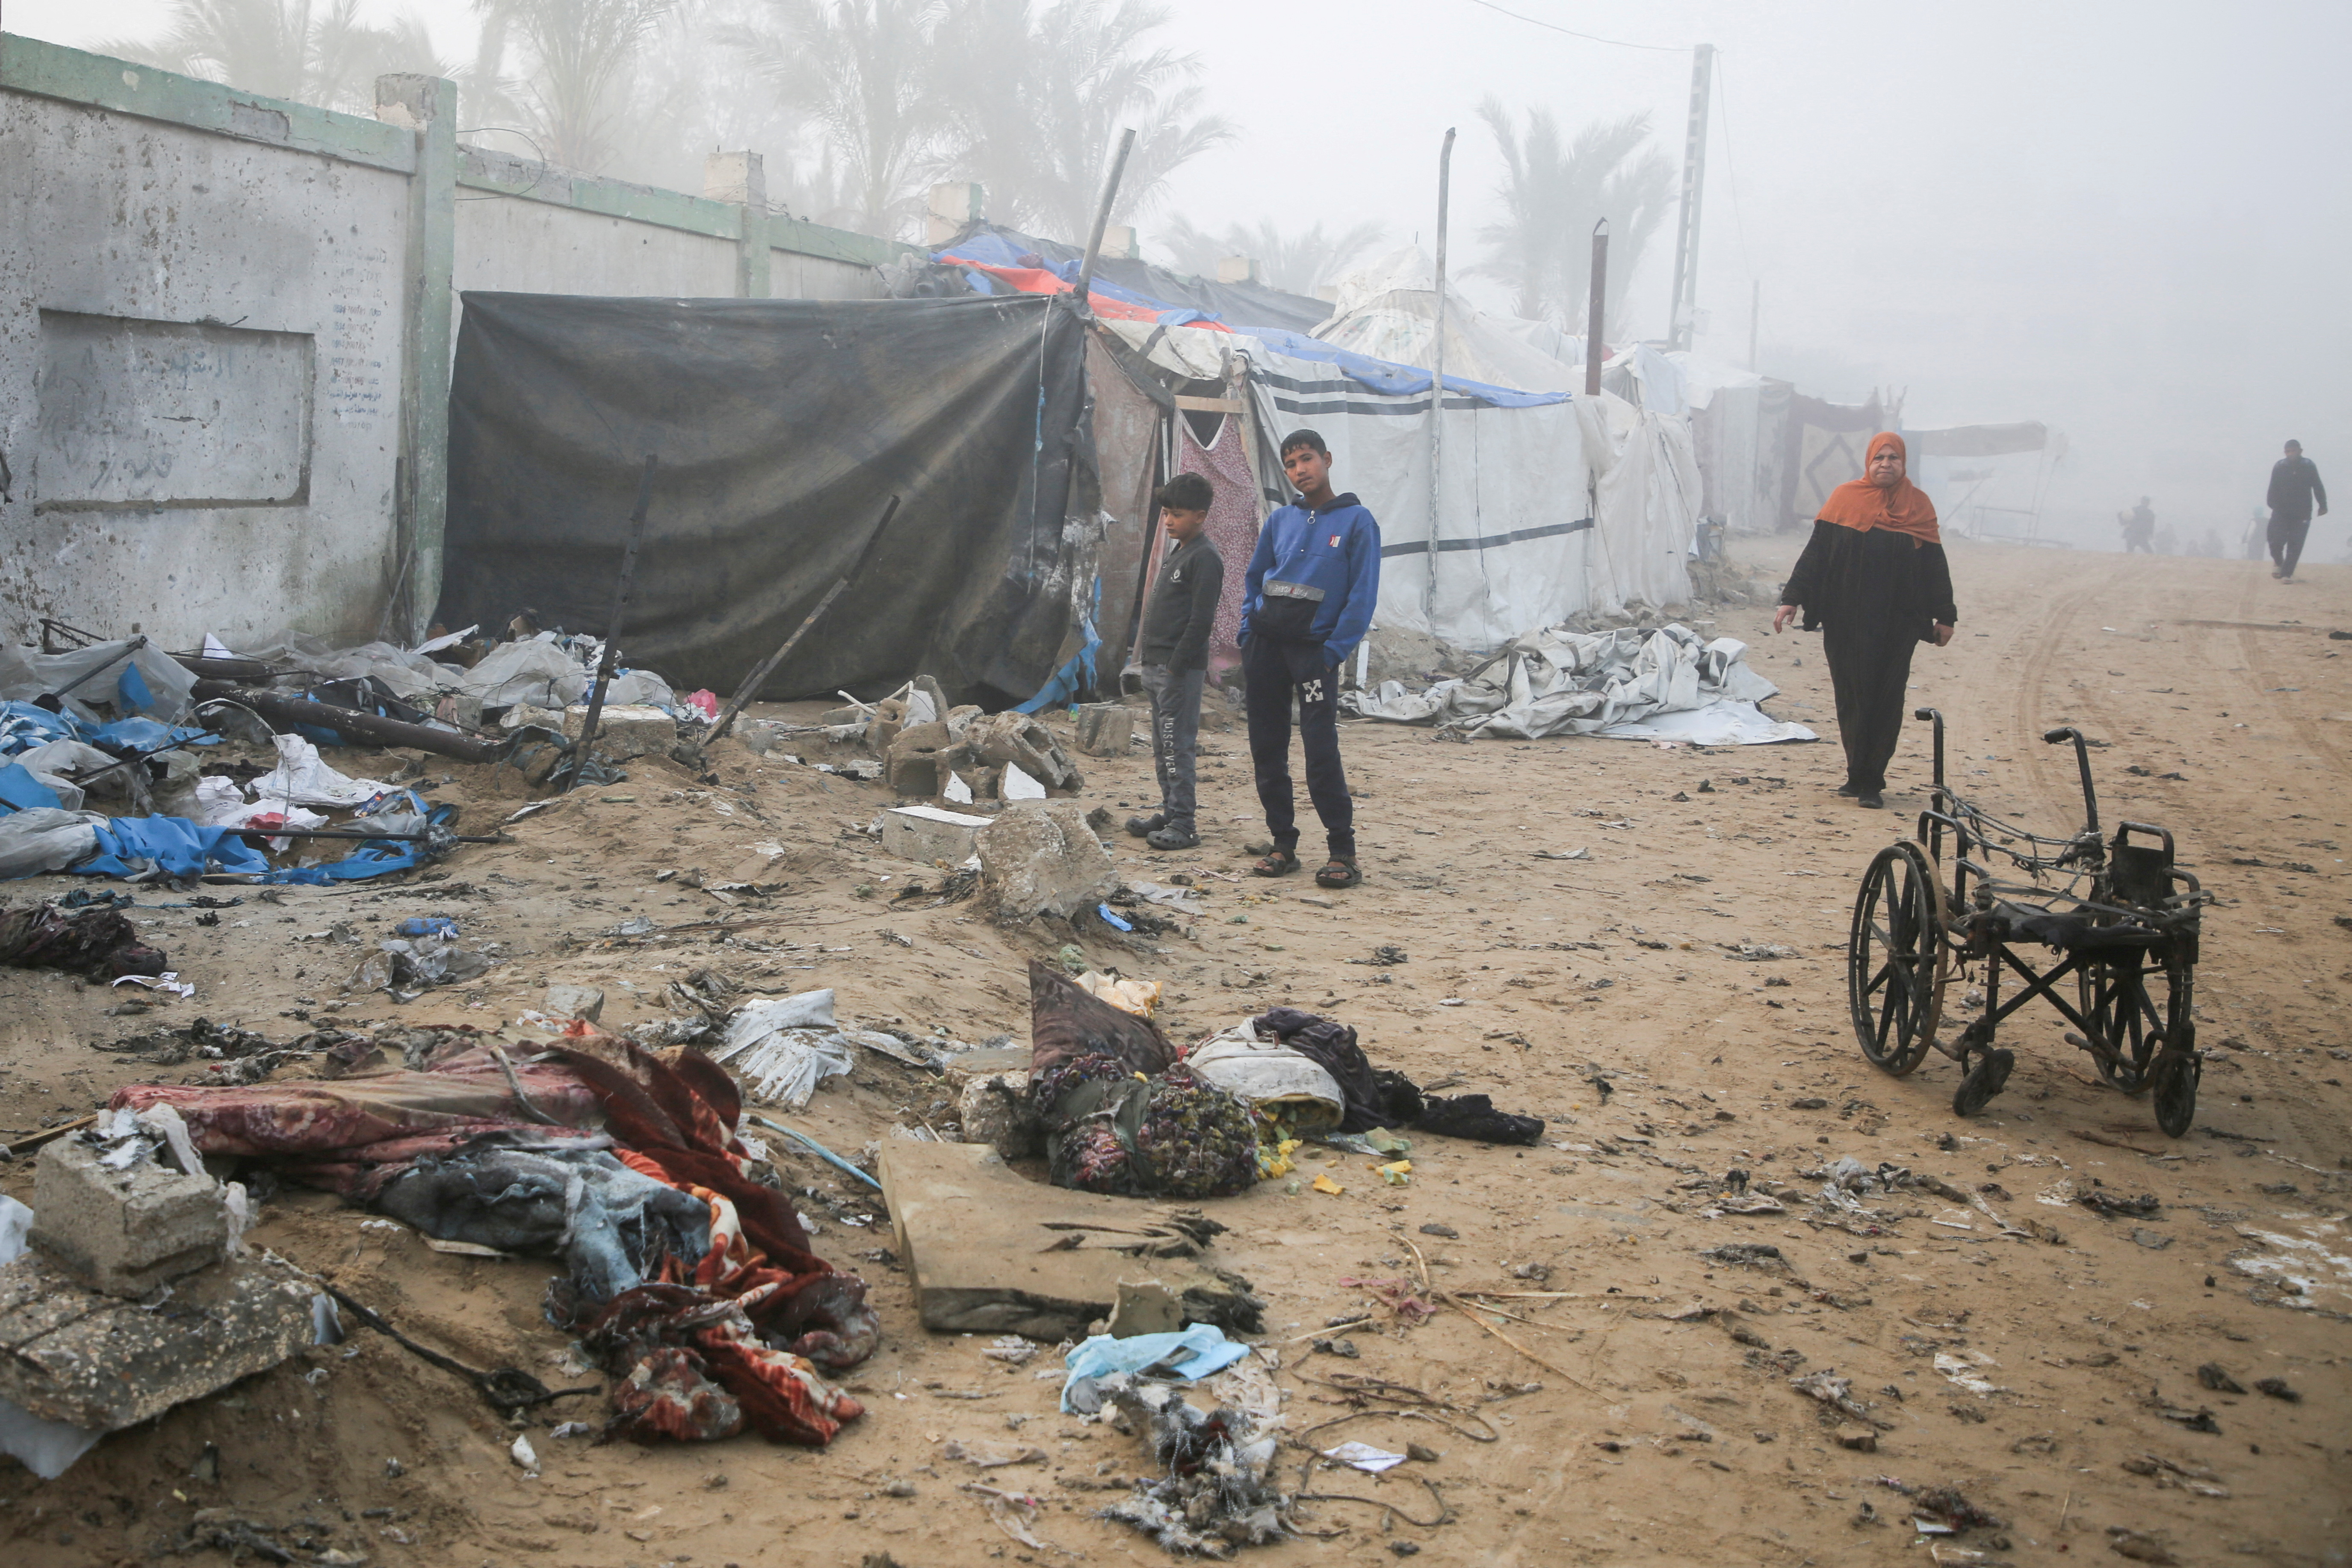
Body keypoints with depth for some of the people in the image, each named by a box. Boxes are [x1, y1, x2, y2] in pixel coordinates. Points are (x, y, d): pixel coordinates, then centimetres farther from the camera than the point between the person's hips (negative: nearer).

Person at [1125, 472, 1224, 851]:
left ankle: (1184, 824, -7)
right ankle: (1170, 813, 21)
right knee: (1162, 747, 13)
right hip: (1158, 665, 10)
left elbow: (1201, 619, -18)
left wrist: (1177, 664, -19)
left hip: (1181, 670, -10)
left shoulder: (1205, 558, -12)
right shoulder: (1177, 554, 18)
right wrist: (1150, 656, 18)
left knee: (1178, 746, -9)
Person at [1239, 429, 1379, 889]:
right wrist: (1249, 630, 6)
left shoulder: (1356, 521, 0)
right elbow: (1254, 578, 21)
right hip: (1265, 644, 5)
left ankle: (1343, 851, -8)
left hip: (1314, 647, -5)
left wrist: (1336, 650, -13)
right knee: (1267, 748, 6)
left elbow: (1363, 594, -5)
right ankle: (1284, 845, 15)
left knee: (1321, 750, -13)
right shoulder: (1281, 520, 13)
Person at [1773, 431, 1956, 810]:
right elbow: (1816, 552, 2)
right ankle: (1860, 775, 13)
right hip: (1846, 620, 0)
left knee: (1887, 698, -1)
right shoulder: (1845, 499, 3)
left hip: (1898, 623, 0)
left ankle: (1870, 781, 3)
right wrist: (1792, 599, -4)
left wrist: (1945, 616, 6)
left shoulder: (1919, 505, 6)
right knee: (1852, 696, 2)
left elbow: (1934, 564, 8)